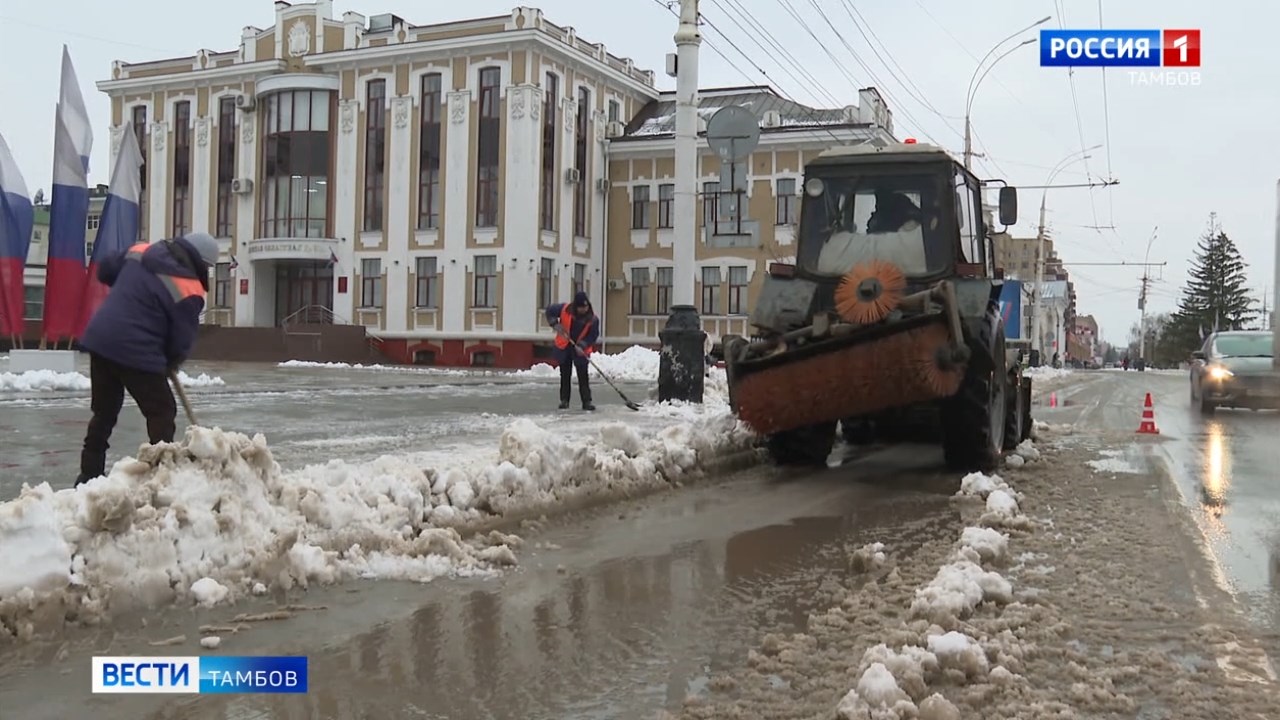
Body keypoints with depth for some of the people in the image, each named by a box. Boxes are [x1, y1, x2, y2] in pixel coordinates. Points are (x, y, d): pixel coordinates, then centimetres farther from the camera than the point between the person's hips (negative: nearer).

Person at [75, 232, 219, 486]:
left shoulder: (139, 251, 7)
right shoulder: (190, 291, -11)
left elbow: (105, 271, 22)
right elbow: (182, 341, -5)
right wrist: (169, 365, 13)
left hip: (100, 340, 7)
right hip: (137, 352, -7)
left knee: (104, 411, 20)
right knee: (162, 413, 7)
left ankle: (90, 473, 28)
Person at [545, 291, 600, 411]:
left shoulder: (593, 319, -18)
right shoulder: (564, 309, -17)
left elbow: (593, 336, -12)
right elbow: (550, 312, -1)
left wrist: (581, 346, -24)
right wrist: (556, 325, -14)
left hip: (580, 350, -1)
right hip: (564, 348, 1)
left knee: (583, 377, -4)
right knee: (565, 375, 10)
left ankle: (586, 401, 1)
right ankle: (564, 400, 18)